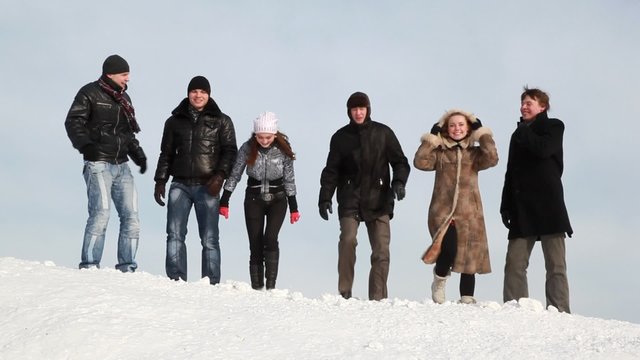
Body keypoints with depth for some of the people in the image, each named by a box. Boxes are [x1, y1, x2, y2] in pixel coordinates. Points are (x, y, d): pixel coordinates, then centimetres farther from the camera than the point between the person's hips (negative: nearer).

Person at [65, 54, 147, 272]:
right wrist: (85, 144, -25)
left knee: (131, 217, 1)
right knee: (101, 213, -18)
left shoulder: (124, 98, 20)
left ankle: (127, 268, 6)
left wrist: (137, 153, 14)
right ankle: (89, 266, -15)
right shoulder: (90, 93, -2)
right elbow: (73, 122, -9)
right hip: (99, 164, -7)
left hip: (122, 166, 7)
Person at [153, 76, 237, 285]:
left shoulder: (221, 122, 8)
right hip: (180, 185, 2)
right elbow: (166, 153, 17)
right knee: (175, 234, -7)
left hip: (207, 187, -2)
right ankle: (176, 279, -7)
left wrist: (220, 175, -12)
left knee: (209, 239, -3)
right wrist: (160, 181, 9)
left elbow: (230, 151, 3)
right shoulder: (175, 121, 15)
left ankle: (211, 283, -1)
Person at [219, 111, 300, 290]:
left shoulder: (283, 150, -8)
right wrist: (224, 201, -2)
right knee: (255, 245, -1)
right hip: (254, 200, 1)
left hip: (277, 200, -1)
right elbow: (234, 175, -1)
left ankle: (271, 285, -17)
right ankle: (256, 287, 5)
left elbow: (289, 179, 0)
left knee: (270, 238, -19)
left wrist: (293, 207, 2)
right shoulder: (248, 148, -9)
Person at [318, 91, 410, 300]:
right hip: (350, 199, 0)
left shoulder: (383, 133, 5)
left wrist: (399, 182, -11)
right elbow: (331, 171, 10)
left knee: (381, 249, -5)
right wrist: (325, 198, 1)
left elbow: (400, 162, 8)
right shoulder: (341, 137, 8)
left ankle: (378, 297, 1)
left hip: (378, 199, 0)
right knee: (348, 239, -20)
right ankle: (344, 292, -12)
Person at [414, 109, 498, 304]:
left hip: (469, 213, 2)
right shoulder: (439, 152, 9)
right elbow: (420, 162, -7)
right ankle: (439, 281, 6)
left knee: (469, 257, 1)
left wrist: (482, 134, -4)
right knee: (449, 248, -24)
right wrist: (432, 138, -5)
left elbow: (492, 159, -8)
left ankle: (467, 299, 9)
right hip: (443, 211, -2)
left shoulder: (474, 153, 11)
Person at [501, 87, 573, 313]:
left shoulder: (553, 127, 6)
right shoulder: (519, 135, 23)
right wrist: (506, 205, 13)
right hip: (522, 207, 6)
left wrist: (523, 134, -1)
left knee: (555, 264, -7)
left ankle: (559, 311, -9)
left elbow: (543, 149, -16)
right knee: (514, 264, -3)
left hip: (548, 204, -6)